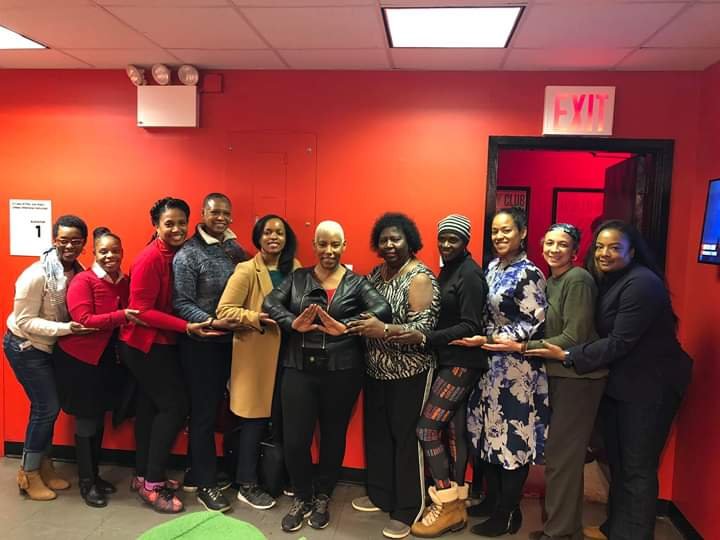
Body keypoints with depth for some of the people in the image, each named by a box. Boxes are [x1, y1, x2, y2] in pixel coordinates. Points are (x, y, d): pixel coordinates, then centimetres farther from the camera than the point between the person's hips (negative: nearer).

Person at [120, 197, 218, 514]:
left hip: (161, 343, 8)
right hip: (145, 344, -8)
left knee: (150, 407, 16)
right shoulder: (150, 259, -20)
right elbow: (142, 311, -23)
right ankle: (152, 485, 7)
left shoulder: (179, 254, 3)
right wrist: (187, 327, -27)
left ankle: (143, 476, 31)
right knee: (175, 406, -6)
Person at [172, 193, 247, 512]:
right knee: (203, 411, 3)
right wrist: (212, 322, -25)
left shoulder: (233, 248, 7)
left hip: (226, 341, 7)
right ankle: (205, 483, 18)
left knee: (213, 409, 15)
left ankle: (196, 474, 32)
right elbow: (181, 304, -16)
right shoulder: (188, 254, -12)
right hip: (199, 342, -6)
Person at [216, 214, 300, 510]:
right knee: (256, 419, 4)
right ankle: (246, 485, 20)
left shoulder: (294, 268, 7)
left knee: (283, 418, 12)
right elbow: (224, 310, -12)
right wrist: (256, 318, -22)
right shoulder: (246, 270, -9)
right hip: (256, 353, -5)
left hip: (286, 351, 5)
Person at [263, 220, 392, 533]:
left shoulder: (357, 283, 0)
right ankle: (302, 499, 31)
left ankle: (322, 498, 38)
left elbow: (383, 310, -14)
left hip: (342, 372, -1)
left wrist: (344, 327, -27)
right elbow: (270, 303, -4)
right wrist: (293, 323, -23)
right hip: (299, 369, 1)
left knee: (333, 437, 14)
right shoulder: (297, 278, 7)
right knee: (294, 440, 3)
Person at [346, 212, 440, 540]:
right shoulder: (376, 273, 8)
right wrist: (358, 326, -3)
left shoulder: (419, 277, -14)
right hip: (376, 369, 7)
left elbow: (425, 327, -21)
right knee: (376, 433, 15)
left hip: (409, 372, -7)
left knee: (406, 437, 4)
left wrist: (385, 331, -31)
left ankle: (407, 510, 20)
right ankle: (380, 496, 35)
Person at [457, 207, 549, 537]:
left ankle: (508, 513, 17)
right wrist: (480, 342, 4)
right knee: (489, 431, 14)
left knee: (513, 436, 3)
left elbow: (533, 324, -17)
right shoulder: (492, 268, 9)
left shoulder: (529, 274, -13)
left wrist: (486, 341, -19)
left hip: (516, 366, -7)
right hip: (490, 362, 8)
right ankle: (493, 499, 31)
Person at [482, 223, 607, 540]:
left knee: (561, 455, 0)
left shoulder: (578, 280, -16)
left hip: (578, 376, -9)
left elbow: (574, 338, -21)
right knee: (565, 454, 16)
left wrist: (522, 347, -21)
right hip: (559, 374, 9)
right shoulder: (551, 281, 11)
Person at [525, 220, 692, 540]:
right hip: (616, 381, 9)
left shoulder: (642, 284, -21)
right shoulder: (605, 280, 7)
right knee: (616, 459, 17)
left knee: (637, 466, 2)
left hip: (649, 385, -8)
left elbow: (620, 342, -25)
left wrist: (568, 356, -24)